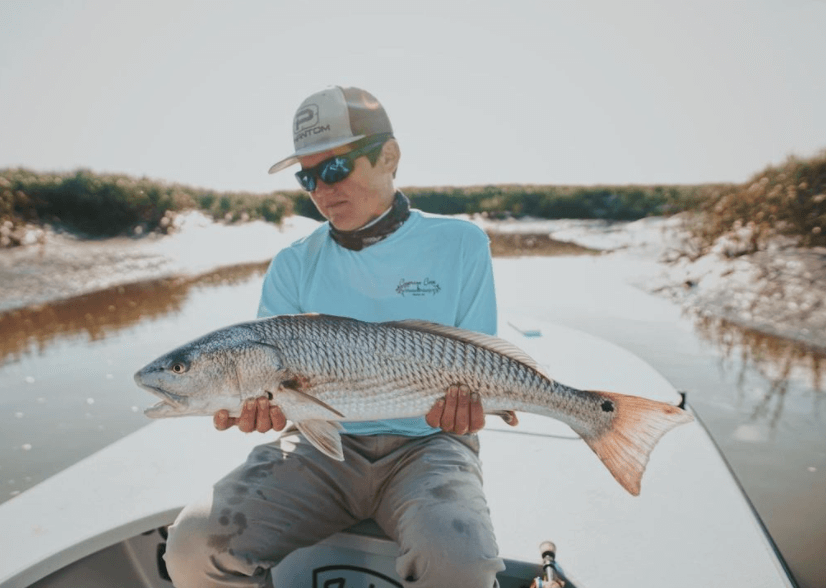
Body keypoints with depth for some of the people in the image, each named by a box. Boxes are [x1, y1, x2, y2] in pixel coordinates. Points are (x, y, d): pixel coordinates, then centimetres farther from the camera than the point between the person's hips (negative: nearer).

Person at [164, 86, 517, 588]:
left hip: (426, 441, -1)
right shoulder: (294, 266, 7)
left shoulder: (461, 244, 2)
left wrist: (465, 395, -19)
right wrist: (257, 401, -20)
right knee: (195, 546, -19)